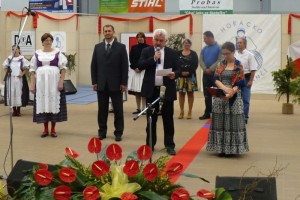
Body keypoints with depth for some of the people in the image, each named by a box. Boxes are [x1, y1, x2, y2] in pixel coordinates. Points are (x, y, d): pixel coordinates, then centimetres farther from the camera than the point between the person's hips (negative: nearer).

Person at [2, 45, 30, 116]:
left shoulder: (22, 58, -3)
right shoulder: (9, 58, 5)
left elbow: (27, 68, 0)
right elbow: (5, 66, 15)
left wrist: (22, 74, -10)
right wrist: (7, 70, -4)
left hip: (19, 78, -3)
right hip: (10, 78, 3)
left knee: (19, 93, -2)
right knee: (11, 93, 3)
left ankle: (18, 110, 8)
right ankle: (14, 110, 13)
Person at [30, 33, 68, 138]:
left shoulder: (57, 52, 2)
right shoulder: (37, 53, 7)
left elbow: (63, 68, -2)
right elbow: (33, 70, 7)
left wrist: (61, 81, -11)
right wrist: (32, 84, 0)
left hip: (54, 82, -2)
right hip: (41, 83, 2)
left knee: (54, 104, 0)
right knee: (42, 104, 3)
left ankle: (53, 129, 9)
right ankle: (45, 129, 12)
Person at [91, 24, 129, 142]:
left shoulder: (121, 47, 0)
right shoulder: (98, 47, 7)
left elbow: (125, 66, -2)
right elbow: (93, 65, 8)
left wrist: (123, 83, -7)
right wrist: (94, 82, 1)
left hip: (116, 84, -2)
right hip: (101, 84, 2)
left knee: (118, 110, 3)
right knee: (102, 109, 7)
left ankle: (118, 132, 10)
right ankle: (102, 131, 16)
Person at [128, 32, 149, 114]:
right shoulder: (134, 47, 11)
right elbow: (131, 59, 8)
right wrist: (135, 68, -6)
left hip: (144, 71, -4)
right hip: (135, 70, 4)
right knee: (136, 92, 4)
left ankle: (144, 108, -4)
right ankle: (138, 108, 10)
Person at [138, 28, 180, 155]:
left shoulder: (172, 53, 6)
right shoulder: (146, 51, 6)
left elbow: (177, 69, 5)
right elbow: (140, 66, -6)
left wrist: (174, 74, -17)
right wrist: (154, 58, -14)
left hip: (167, 90, 0)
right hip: (151, 90, 0)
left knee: (168, 119, 3)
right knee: (151, 118, 8)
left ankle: (169, 145, 10)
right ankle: (150, 144, 17)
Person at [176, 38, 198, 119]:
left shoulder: (193, 54, 4)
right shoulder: (178, 53, 6)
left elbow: (195, 65, -4)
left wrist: (188, 72, -16)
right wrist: (181, 72, -14)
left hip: (190, 76, -1)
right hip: (181, 76, 1)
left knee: (190, 93, 3)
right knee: (181, 93, 3)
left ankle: (190, 112, 8)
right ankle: (181, 111, 10)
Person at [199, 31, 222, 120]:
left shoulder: (219, 47, -6)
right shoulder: (204, 49, 12)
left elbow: (220, 60, -14)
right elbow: (201, 60, 6)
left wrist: (211, 69, -16)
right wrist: (205, 69, -10)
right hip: (206, 74, 6)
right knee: (207, 94, 9)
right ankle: (207, 113, 15)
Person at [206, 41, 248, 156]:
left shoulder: (238, 65, -1)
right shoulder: (221, 64, 10)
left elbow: (240, 83, -8)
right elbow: (216, 78, 2)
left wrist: (231, 92, -23)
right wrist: (224, 88, -17)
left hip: (233, 98, -3)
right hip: (220, 97, 4)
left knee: (233, 123, -2)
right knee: (220, 122, 2)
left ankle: (232, 148, 4)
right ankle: (221, 148, 8)